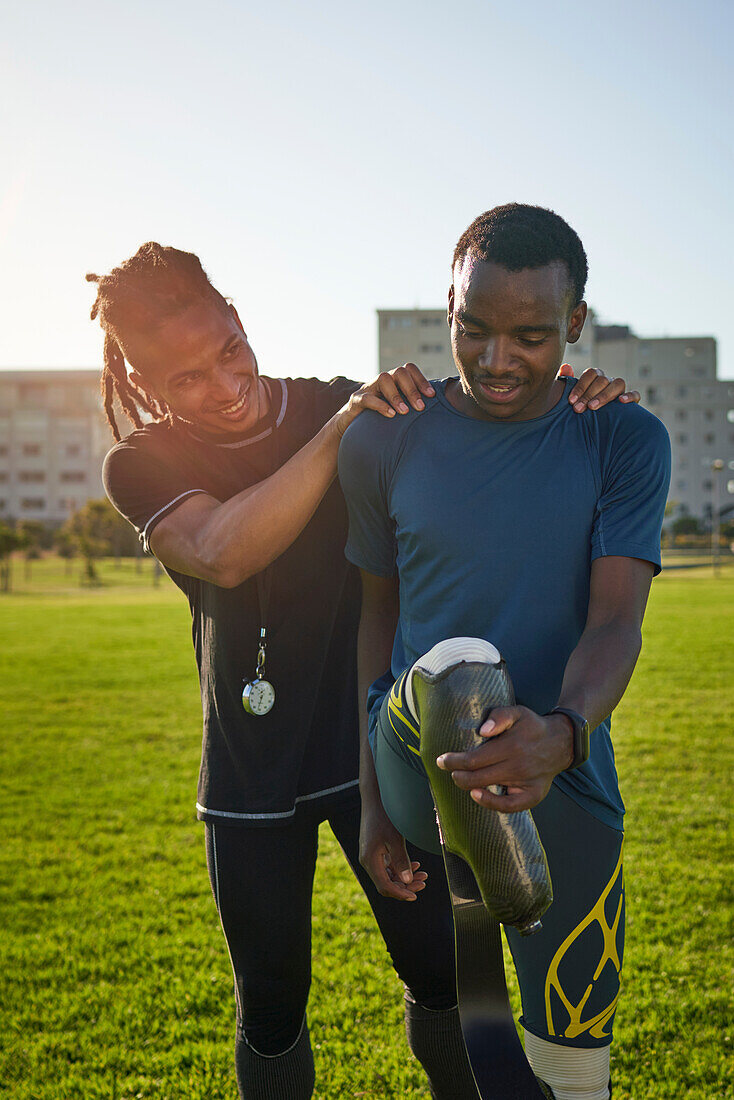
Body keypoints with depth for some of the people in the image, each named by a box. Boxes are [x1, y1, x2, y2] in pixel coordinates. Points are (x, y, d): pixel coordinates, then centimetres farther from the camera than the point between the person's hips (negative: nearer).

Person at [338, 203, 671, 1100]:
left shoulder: (625, 443, -4)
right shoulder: (385, 440, -2)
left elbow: (616, 623, -14)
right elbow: (377, 618, 5)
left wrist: (563, 734, -37)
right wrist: (372, 804, 5)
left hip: (568, 784, 1)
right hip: (415, 780, 0)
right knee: (455, 669, -36)